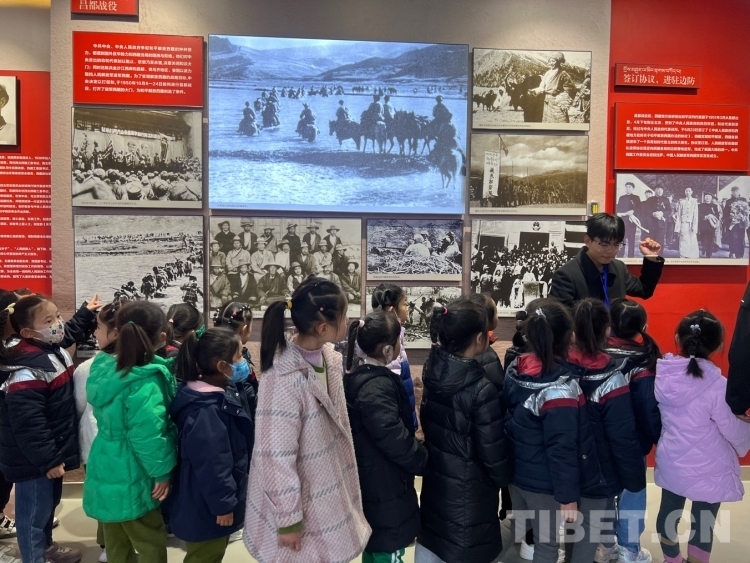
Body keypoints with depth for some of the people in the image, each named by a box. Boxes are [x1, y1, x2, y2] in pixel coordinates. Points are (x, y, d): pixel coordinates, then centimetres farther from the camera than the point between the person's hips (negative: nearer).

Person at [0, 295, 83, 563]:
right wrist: (48, 460, -26)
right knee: (35, 512, 9)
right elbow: (28, 426, -30)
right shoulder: (27, 372, -31)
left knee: (50, 502, 28)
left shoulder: (53, 350, -3)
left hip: (52, 451, 10)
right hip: (34, 460, -10)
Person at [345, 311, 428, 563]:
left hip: (373, 482, 10)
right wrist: (424, 461, -11)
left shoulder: (361, 377, 4)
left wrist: (416, 446, 11)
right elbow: (395, 440, -26)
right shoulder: (377, 387, -26)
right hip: (385, 488, -10)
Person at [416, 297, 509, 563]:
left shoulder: (433, 371, -9)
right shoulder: (481, 390, -27)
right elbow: (493, 451, -17)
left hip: (435, 478, 6)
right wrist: (502, 479, 2)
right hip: (469, 490, -6)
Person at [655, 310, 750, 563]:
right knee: (702, 524, 14)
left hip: (672, 463, 4)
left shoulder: (663, 374, -13)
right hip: (708, 470, -4)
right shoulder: (716, 384, -24)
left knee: (668, 515, 22)